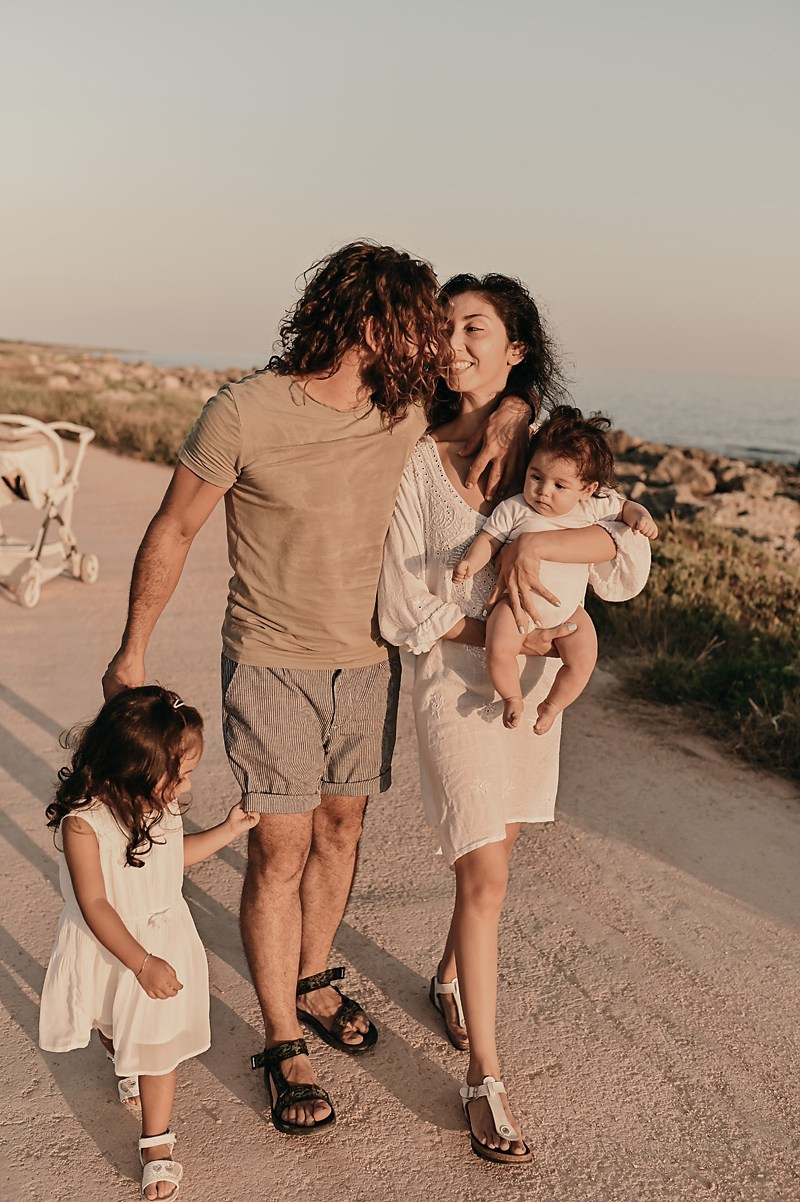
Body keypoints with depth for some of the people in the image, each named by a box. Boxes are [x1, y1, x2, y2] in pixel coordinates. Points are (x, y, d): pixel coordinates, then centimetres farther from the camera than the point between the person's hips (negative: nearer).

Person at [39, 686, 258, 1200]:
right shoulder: (83, 821, -33)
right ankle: (127, 1069, 61)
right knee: (112, 1029, 27)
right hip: (106, 946, -2)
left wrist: (228, 830, 1)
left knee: (158, 1041, 7)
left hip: (163, 937, 2)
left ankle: (157, 1142, 23)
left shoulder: (163, 805, -14)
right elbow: (94, 904, -29)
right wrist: (142, 964, -30)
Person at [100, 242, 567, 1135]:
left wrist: (510, 413, -11)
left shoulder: (410, 408, -6)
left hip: (368, 663, 5)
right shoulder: (244, 413, -19)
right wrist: (133, 650, 0)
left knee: (340, 828, 17)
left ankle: (312, 983, 40)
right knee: (280, 850, -2)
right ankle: (282, 1046, 15)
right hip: (272, 667, -5)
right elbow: (173, 529, -7)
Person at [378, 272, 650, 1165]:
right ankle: (484, 1078, 8)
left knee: (495, 845, 18)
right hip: (455, 680, -4)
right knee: (485, 875, -6)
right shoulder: (416, 459, -11)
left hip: (532, 678, 4)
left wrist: (531, 544, -28)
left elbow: (628, 552, -14)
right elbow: (403, 608, -10)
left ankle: (450, 978, 45)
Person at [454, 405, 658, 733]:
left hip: (567, 609, 2)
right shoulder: (514, 509, -7)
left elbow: (623, 506, 16)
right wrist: (470, 562, -18)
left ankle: (551, 705, 14)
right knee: (498, 649, -25)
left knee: (583, 660, -14)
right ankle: (512, 697, 4)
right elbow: (489, 537, -1)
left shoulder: (594, 507, -1)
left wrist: (640, 517, -5)